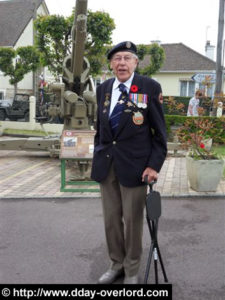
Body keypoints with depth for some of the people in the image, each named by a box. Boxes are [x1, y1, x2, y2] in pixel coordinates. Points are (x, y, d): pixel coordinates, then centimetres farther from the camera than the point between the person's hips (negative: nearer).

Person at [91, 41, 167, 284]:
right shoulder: (103, 89, 7)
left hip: (134, 165, -4)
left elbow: (159, 131, -5)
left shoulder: (150, 87, -6)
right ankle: (116, 264, 33)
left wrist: (154, 165, -11)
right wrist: (97, 156, 12)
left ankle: (132, 270, 27)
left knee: (132, 219, 7)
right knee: (111, 218, 12)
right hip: (106, 164, 4)